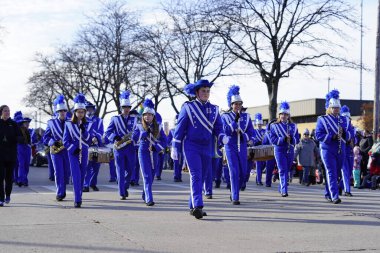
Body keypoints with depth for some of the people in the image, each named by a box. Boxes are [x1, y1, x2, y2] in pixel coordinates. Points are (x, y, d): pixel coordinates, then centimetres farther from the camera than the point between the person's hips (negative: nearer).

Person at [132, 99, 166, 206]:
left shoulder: (158, 127, 5)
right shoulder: (140, 126, 1)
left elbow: (164, 140, 3)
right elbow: (134, 137, -12)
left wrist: (156, 147, -13)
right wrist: (146, 132, -19)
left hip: (154, 154, 3)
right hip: (143, 153, -3)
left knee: (151, 176, 13)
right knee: (147, 176, -13)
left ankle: (144, 196, 33)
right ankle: (149, 199, -18)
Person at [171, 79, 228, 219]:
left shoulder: (214, 109, 8)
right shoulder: (188, 107, -3)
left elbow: (218, 128, 8)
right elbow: (180, 128, -2)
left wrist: (222, 137, -15)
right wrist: (175, 148, -4)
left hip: (207, 148, 5)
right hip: (191, 147, -5)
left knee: (201, 178, 9)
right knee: (196, 176, -17)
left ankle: (193, 207, 20)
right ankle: (198, 206, -27)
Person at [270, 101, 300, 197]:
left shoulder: (293, 126, 10)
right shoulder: (274, 126, 1)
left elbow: (297, 139, 6)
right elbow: (273, 139, -7)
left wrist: (291, 139, -16)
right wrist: (283, 139, -21)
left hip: (290, 151, 4)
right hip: (279, 150, -4)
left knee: (287, 170, 13)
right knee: (283, 170, -12)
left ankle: (280, 188, 31)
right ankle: (284, 190, -17)